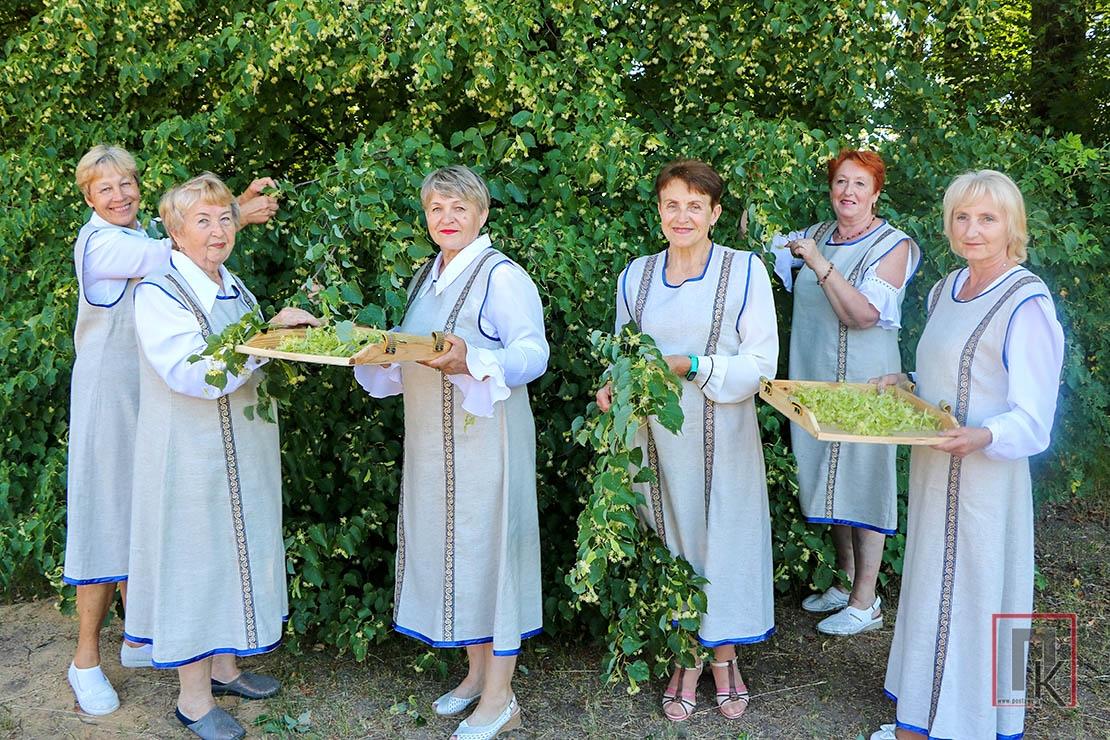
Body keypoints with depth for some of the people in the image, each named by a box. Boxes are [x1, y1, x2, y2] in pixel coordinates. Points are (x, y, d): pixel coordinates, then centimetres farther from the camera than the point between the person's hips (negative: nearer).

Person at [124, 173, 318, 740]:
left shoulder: (235, 290, 11)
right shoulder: (159, 293, -13)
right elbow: (192, 374, -26)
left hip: (242, 453, 8)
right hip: (190, 454, -8)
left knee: (234, 551, 16)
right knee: (195, 560, 2)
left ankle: (223, 666, 33)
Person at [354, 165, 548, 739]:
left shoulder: (501, 276, -10)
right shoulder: (427, 276, 14)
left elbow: (534, 353, -17)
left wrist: (471, 359, -31)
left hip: (486, 434, -8)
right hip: (430, 435, 8)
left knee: (488, 547, -2)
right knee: (449, 545, 13)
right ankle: (476, 673, 29)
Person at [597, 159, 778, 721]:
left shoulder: (744, 271, -4)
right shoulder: (635, 276, 8)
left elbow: (759, 363, -8)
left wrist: (690, 367, -20)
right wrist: (613, 386, -4)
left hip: (720, 436, -3)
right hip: (657, 437, 3)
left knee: (721, 537, 6)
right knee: (671, 540, 10)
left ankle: (724, 655, 27)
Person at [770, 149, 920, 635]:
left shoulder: (892, 245, -7)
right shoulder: (817, 235, 10)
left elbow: (863, 314, -18)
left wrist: (820, 264, -24)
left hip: (864, 380, -6)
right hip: (815, 376, 6)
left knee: (861, 481, 0)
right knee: (831, 478, 13)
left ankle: (865, 603, 11)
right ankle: (845, 581, 29)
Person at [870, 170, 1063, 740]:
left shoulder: (1026, 303, -14)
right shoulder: (945, 291, 10)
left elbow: (1032, 419, -17)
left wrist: (983, 437, -36)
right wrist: (900, 388, 6)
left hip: (985, 477, -8)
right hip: (932, 471, 8)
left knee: (973, 597, 2)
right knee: (930, 589, 16)